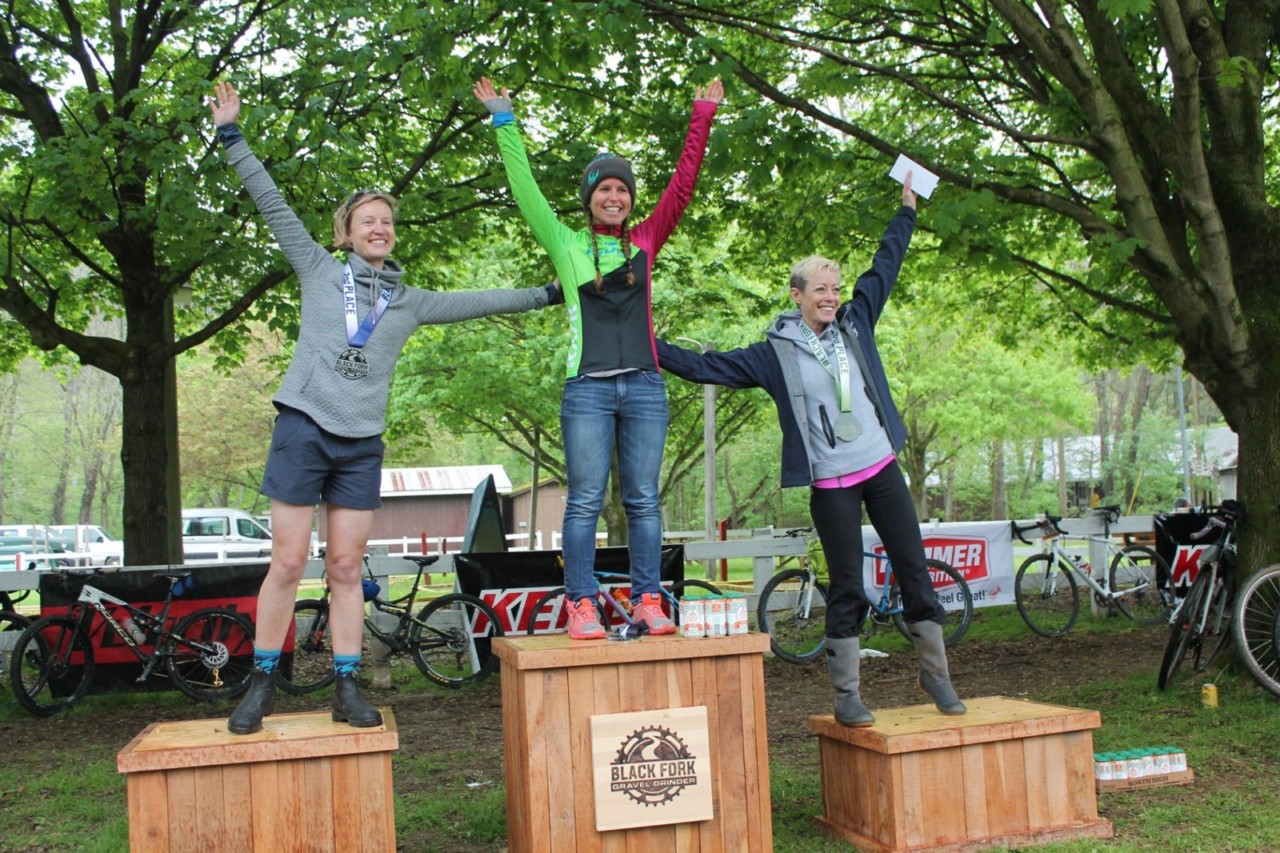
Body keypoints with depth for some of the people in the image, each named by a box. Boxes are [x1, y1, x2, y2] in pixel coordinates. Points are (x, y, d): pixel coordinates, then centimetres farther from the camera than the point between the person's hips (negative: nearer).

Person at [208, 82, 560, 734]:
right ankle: (261, 685, 9)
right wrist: (231, 137, 7)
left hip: (362, 443, 3)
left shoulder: (411, 301, 16)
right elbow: (272, 204, 8)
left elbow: (479, 303, 19)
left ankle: (347, 690, 9)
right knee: (288, 563, -3)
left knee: (346, 568, 4)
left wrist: (546, 295, 21)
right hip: (303, 429, -2)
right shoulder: (320, 270, 9)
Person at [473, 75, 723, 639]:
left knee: (643, 501, 2)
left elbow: (682, 185, 11)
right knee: (585, 501, -3)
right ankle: (580, 605, -1)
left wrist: (702, 119, 9)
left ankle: (647, 601, 5)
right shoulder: (566, 244, 10)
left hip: (644, 386, 2)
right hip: (587, 388, -2)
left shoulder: (645, 241, 13)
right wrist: (503, 121, 11)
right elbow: (524, 189, 9)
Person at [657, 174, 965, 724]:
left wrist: (906, 211, 23)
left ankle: (935, 672, 21)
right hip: (831, 485, -3)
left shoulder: (855, 323, 7)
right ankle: (846, 694, 12)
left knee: (914, 569, 6)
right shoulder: (774, 353, -2)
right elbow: (707, 367, 1)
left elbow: (884, 266, 18)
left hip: (883, 468, 4)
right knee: (847, 588, 0)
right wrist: (651, 348, -3)